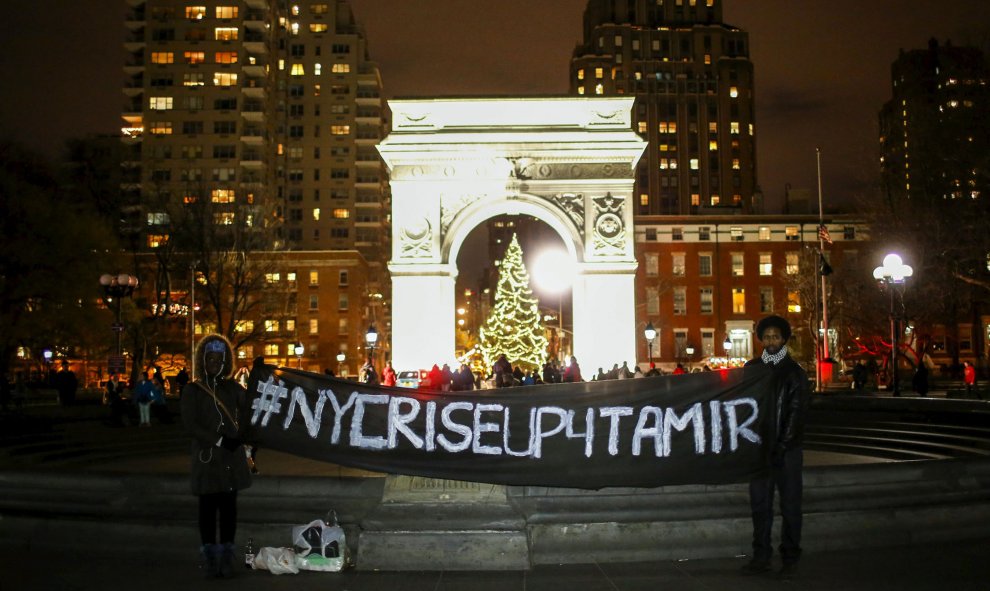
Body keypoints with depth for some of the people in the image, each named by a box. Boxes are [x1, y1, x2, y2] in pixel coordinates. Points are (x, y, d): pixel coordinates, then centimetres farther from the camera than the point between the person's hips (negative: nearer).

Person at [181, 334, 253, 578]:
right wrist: (218, 440, -14)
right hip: (206, 457, -2)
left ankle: (227, 556, 8)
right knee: (208, 507, 2)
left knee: (228, 506, 3)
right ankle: (210, 557, 8)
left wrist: (237, 439, -11)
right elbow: (189, 424, -6)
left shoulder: (234, 388, 9)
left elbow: (246, 419, 9)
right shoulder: (192, 389, 2)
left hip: (232, 457, 2)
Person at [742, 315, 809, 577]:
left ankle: (790, 558, 11)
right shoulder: (752, 368, 7)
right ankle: (761, 557, 12)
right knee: (760, 504, 5)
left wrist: (782, 447, -13)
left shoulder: (794, 372, -2)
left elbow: (797, 413, -7)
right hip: (760, 447, 3)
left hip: (787, 449, -3)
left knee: (790, 504, 3)